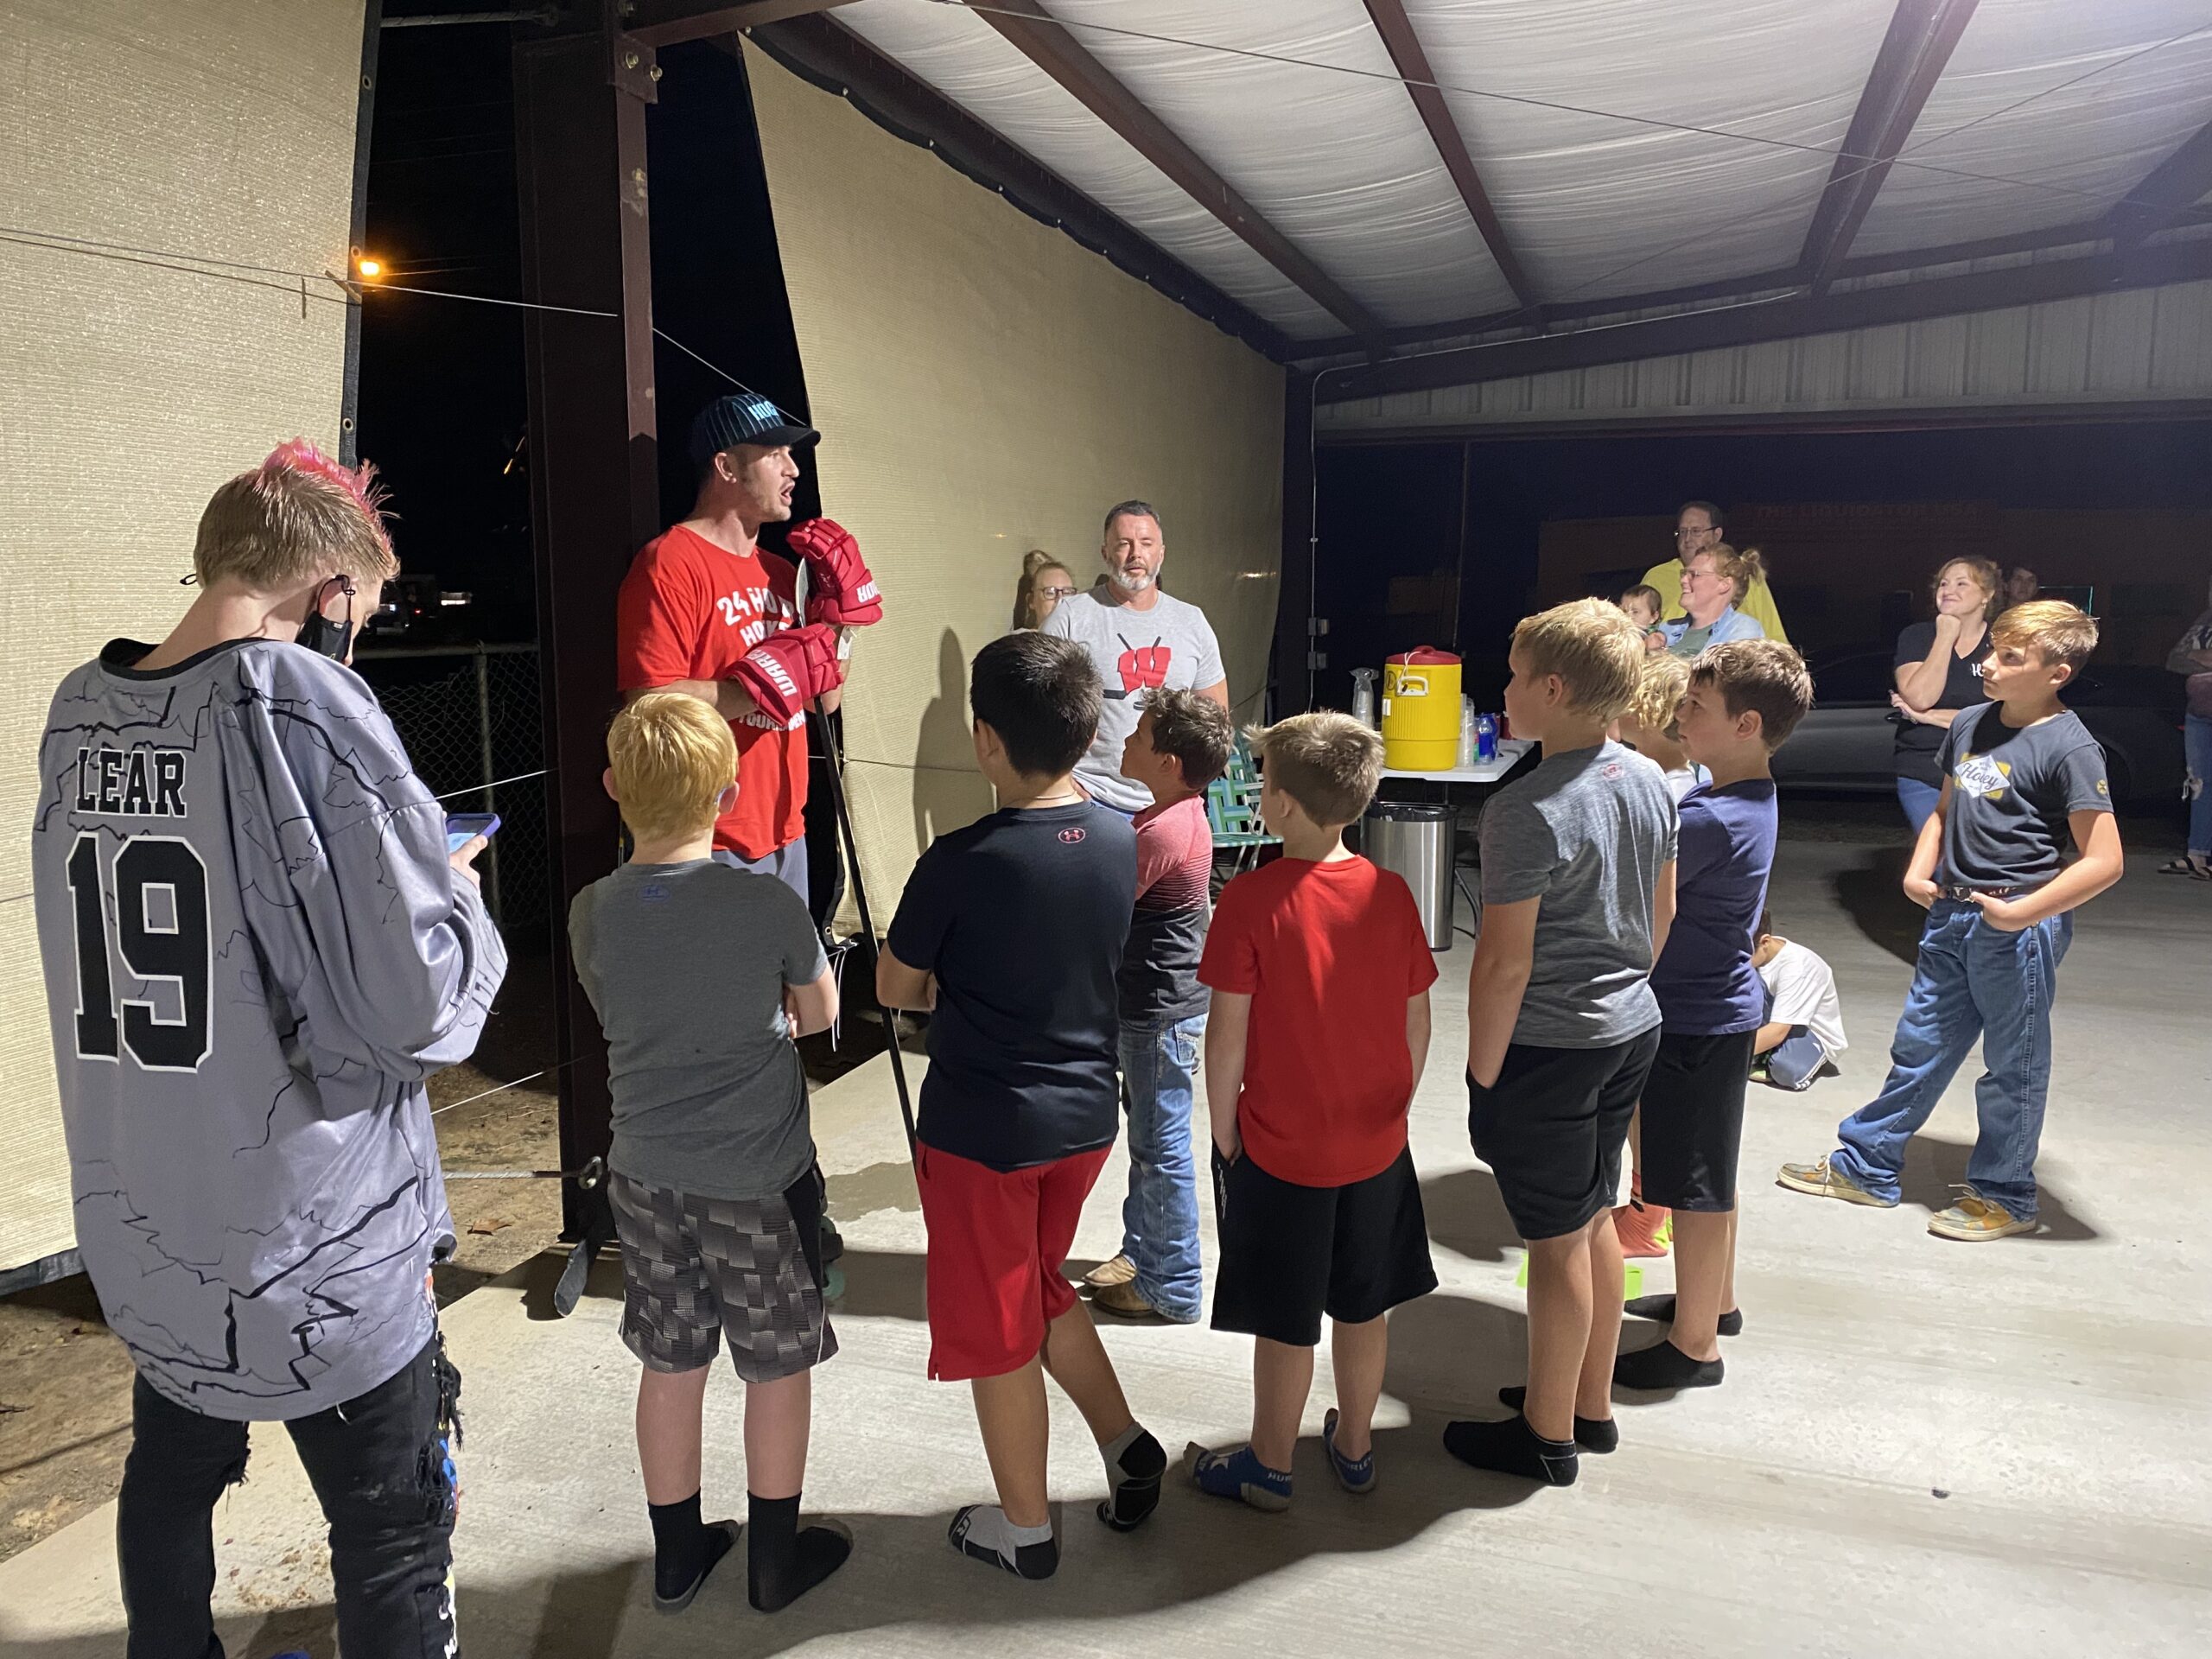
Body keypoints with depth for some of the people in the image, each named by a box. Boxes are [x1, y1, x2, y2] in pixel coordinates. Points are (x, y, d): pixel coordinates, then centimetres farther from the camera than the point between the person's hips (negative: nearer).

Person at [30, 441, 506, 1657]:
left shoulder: (75, 716, -1)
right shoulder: (302, 704, -22)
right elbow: (423, 1007, -24)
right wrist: (459, 894, -4)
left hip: (141, 1237, 7)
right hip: (314, 1252, -7)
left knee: (169, 1480, 28)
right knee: (393, 1538, 12)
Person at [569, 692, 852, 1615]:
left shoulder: (593, 914, -9)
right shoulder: (768, 905, -20)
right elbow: (819, 1013, -2)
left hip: (647, 1175, 4)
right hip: (761, 1180, -4)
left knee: (669, 1365, 19)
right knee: (779, 1368, 15)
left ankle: (677, 1556, 35)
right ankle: (775, 1561, 30)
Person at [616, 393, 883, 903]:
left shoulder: (780, 571, 13)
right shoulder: (671, 563, -12)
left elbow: (824, 699, 15)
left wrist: (840, 618, 2)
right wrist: (768, 681, -20)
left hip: (786, 834, 8)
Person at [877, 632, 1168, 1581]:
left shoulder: (960, 863, -23)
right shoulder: (1121, 841, -5)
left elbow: (894, 989, -8)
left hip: (981, 1129, -6)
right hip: (1086, 1112, 6)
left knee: (995, 1327, 13)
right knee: (1041, 1289, 29)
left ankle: (1025, 1529, 29)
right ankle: (1126, 1446, 27)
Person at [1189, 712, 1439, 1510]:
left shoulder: (1252, 899, -19)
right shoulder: (1391, 893, -6)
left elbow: (1228, 1034, -16)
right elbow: (1417, 1022, 1)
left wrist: (1225, 1136, -4)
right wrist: (1393, 1109, 15)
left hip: (1281, 1148, -4)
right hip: (1377, 1144, 4)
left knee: (1285, 1321, 11)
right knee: (1364, 1307, 20)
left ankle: (1269, 1468, 28)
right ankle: (1355, 1447, 37)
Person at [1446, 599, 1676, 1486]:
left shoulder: (1526, 811, -24)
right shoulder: (1650, 781, 2)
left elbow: (1504, 963, -22)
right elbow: (1661, 915, 12)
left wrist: (1482, 1075, -12)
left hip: (1548, 1046, -8)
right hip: (1632, 1029, 8)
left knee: (1557, 1240, 6)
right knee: (1594, 1219, 21)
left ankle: (1548, 1434, 24)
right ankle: (1591, 1402, 37)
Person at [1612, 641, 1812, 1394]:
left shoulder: (1712, 820, -27)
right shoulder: (1749, 798, 4)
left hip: (1695, 1023, -10)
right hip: (1718, 1009, 10)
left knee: (1695, 1188, 4)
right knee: (1707, 1175, 25)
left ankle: (1694, 1345, 19)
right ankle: (1715, 1296, 43)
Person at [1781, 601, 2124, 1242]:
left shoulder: (2070, 747, -16)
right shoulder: (1971, 724, 5)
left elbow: (2103, 860, -18)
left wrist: (2024, 912, -22)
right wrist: (1919, 873, 3)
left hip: (2018, 926, -7)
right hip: (1951, 914, 7)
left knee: (2011, 1066, 8)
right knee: (1919, 1045, 17)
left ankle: (2004, 1197, 25)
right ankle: (1865, 1166, 29)